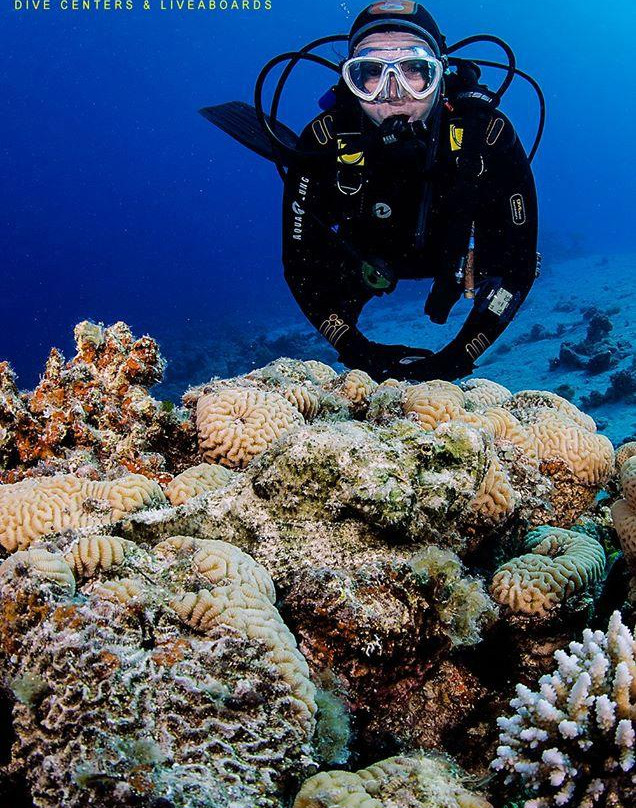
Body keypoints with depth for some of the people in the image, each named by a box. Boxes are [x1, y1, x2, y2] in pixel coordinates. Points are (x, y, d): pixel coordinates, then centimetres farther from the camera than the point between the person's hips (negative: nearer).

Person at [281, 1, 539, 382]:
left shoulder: (488, 134, -37)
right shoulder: (325, 141, -35)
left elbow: (518, 263, -30)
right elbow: (300, 261, -27)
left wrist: (457, 358, -38)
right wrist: (359, 352, -37)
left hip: (454, 250, 1)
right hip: (367, 255, 0)